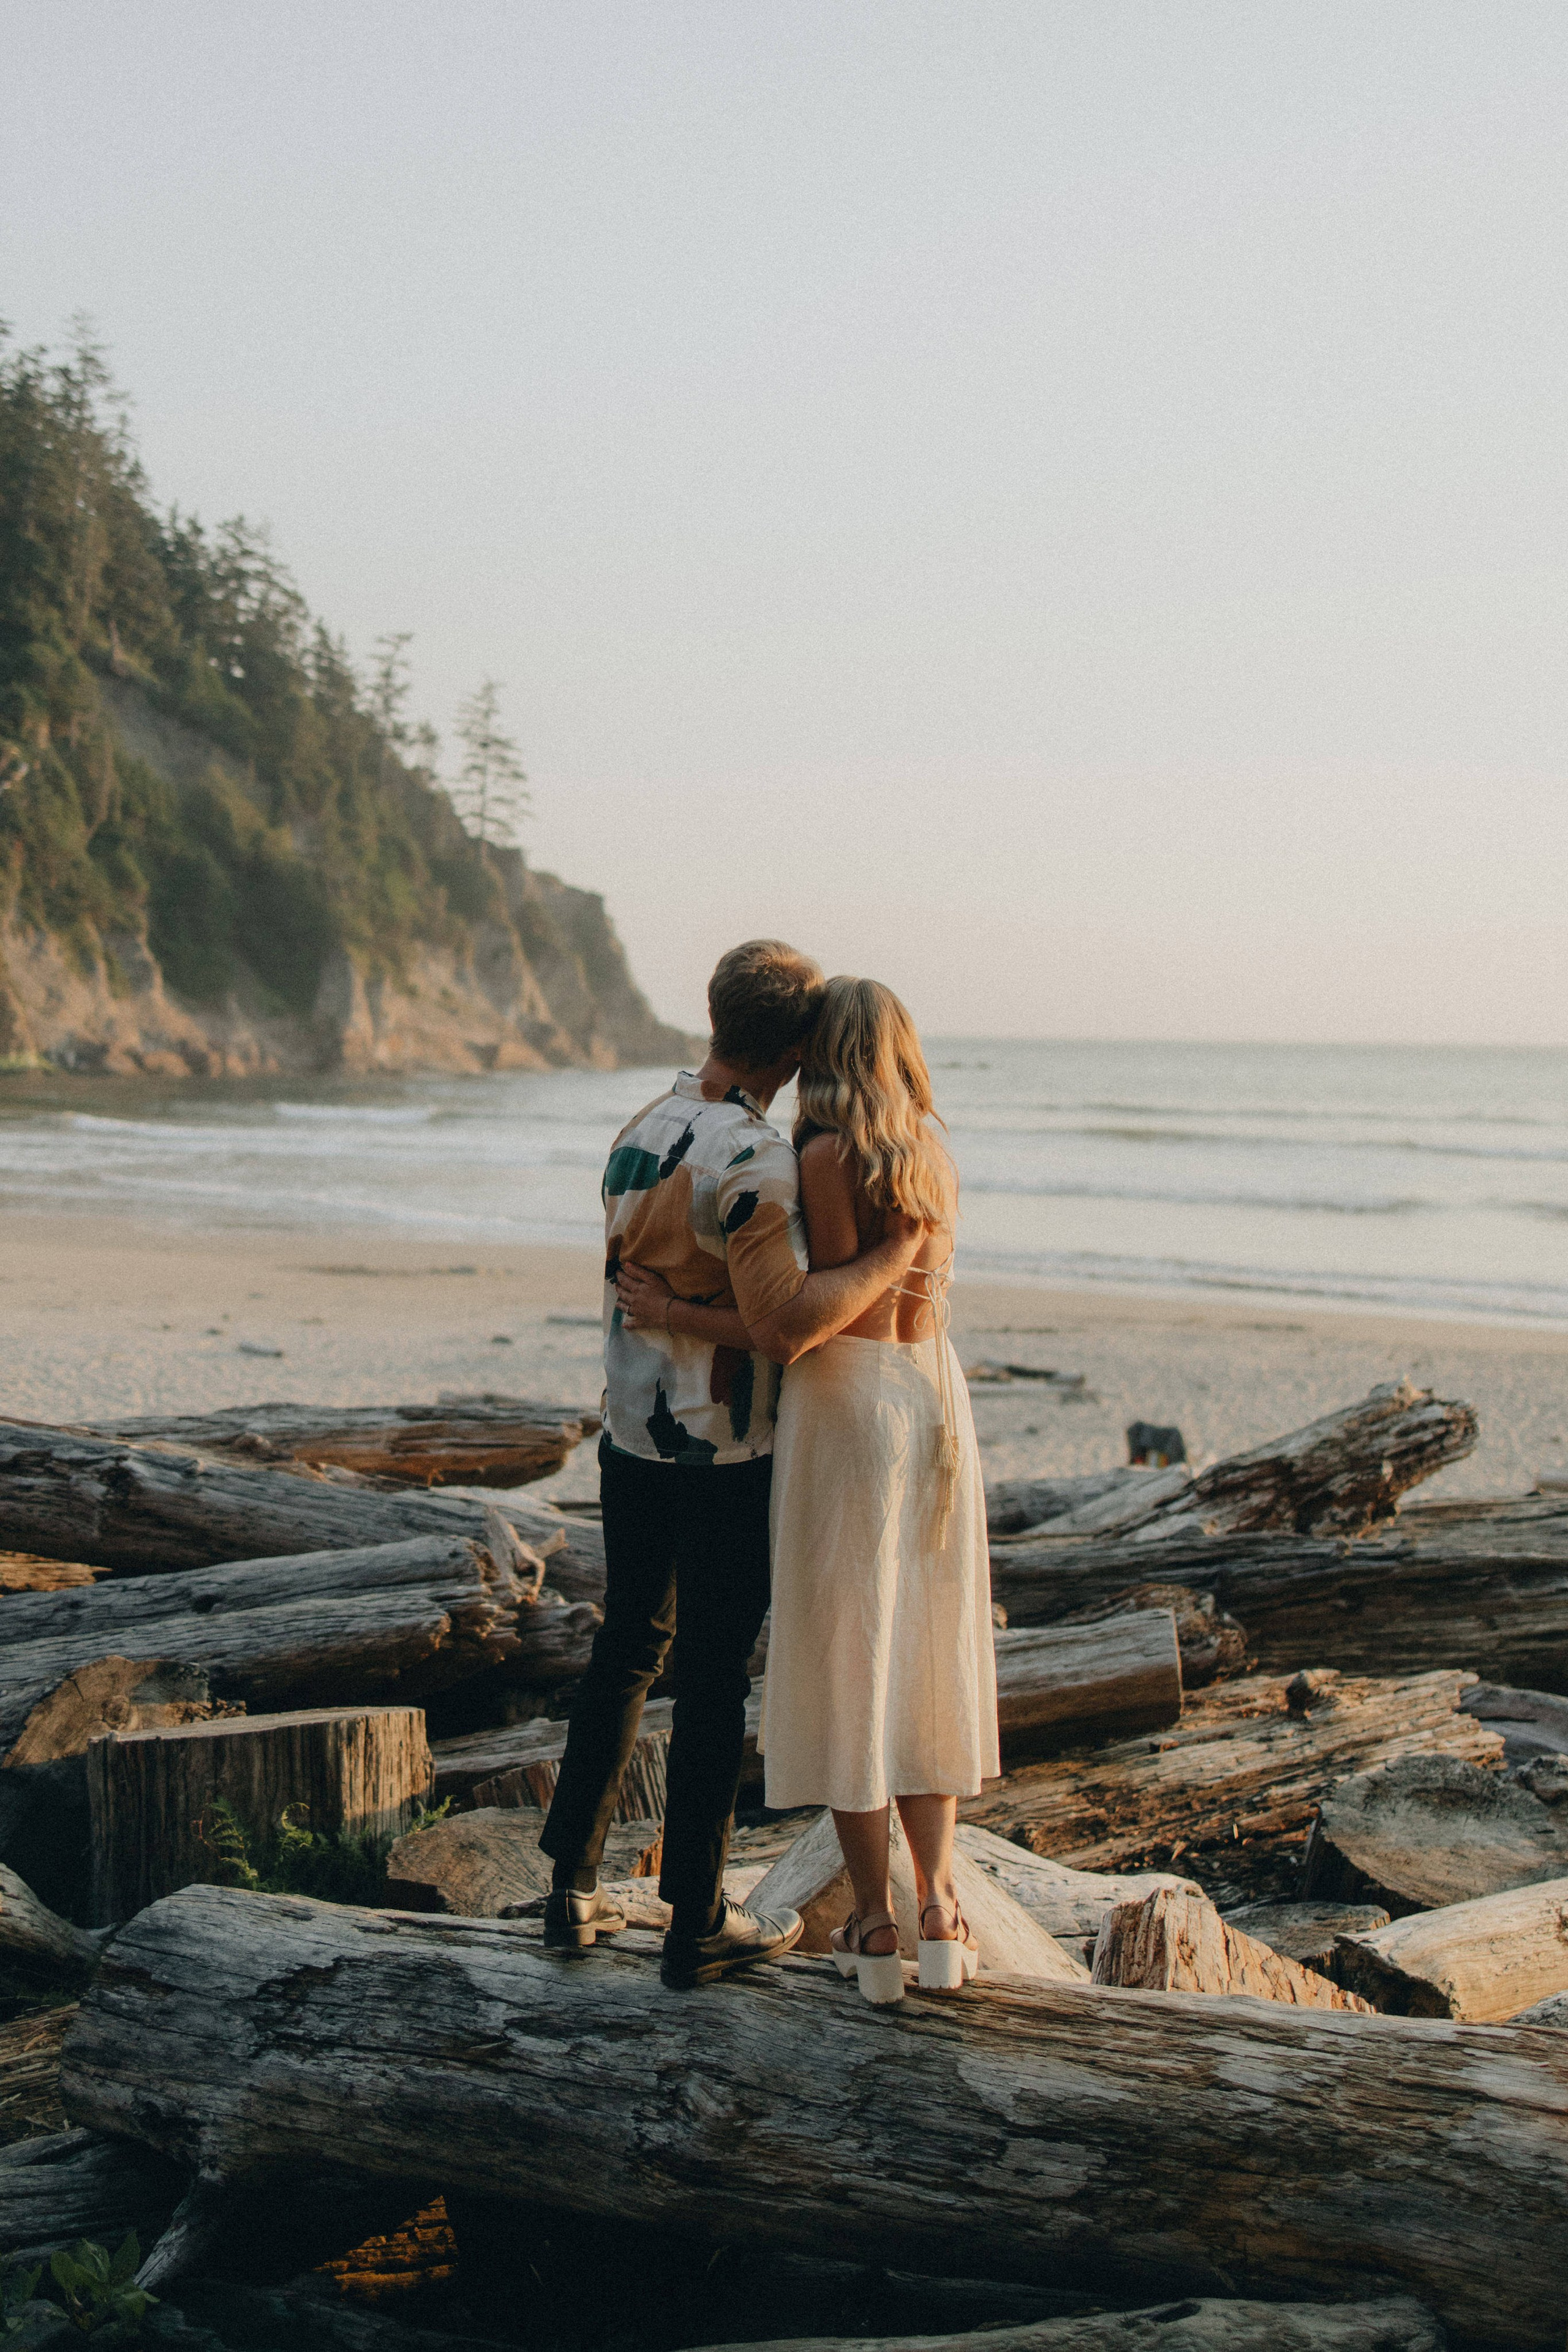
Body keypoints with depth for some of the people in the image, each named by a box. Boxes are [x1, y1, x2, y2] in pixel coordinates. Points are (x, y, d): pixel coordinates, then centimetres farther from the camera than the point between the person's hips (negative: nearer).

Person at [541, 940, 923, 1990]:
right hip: (725, 1454, -7)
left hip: (632, 1438, 7)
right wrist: (896, 1254, -22)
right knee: (716, 1676, 3)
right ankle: (698, 1923, 12)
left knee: (628, 1647, 19)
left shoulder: (641, 1131, 5)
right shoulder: (755, 1158, -22)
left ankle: (574, 1886, 23)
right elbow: (783, 1324, -30)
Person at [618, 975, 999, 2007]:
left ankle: (876, 1924, 6)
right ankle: (939, 1902, 12)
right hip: (937, 1400, 6)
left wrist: (678, 1315, -10)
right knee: (927, 1661, 14)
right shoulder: (932, 1162, 9)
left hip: (846, 1403, -6)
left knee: (845, 1659, 2)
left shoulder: (826, 1157, -12)